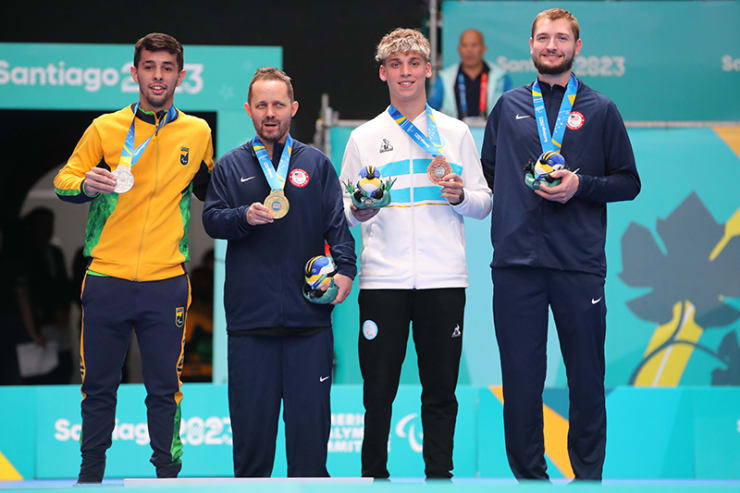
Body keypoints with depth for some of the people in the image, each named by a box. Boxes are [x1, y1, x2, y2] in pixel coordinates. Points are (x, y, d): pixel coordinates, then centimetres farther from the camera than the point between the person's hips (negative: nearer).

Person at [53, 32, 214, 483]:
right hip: (107, 280, 0)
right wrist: (86, 185, -18)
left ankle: (169, 473, 12)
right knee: (98, 386, 7)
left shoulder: (198, 133, 7)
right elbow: (63, 182, 4)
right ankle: (90, 473, 18)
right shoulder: (106, 128, 3)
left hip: (166, 282, 0)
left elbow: (209, 192, 22)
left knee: (165, 389, 2)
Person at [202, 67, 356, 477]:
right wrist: (245, 216, -16)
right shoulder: (231, 166, 11)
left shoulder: (316, 164, 11)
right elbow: (211, 220, 3)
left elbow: (338, 224, 6)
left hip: (309, 316, 0)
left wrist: (344, 269, -8)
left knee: (310, 411, 0)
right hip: (249, 314, 0)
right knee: (251, 412, 3)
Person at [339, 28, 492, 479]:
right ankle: (374, 475, 10)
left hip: (443, 279, 0)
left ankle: (439, 475, 10)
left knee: (441, 387, 2)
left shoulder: (455, 133, 11)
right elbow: (343, 209, 13)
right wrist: (356, 210, -9)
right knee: (379, 387, -1)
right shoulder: (364, 138, 11)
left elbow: (484, 204, 11)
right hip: (382, 279, 0)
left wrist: (461, 196, -9)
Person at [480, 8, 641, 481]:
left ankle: (588, 473, 15)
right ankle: (529, 474, 12)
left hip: (580, 264, -1)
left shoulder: (600, 110, 8)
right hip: (516, 263, 1)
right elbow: (488, 175, 20)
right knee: (520, 377, 3)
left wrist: (581, 185, -9)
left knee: (587, 377, 3)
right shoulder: (508, 107, 13)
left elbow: (628, 183, 7)